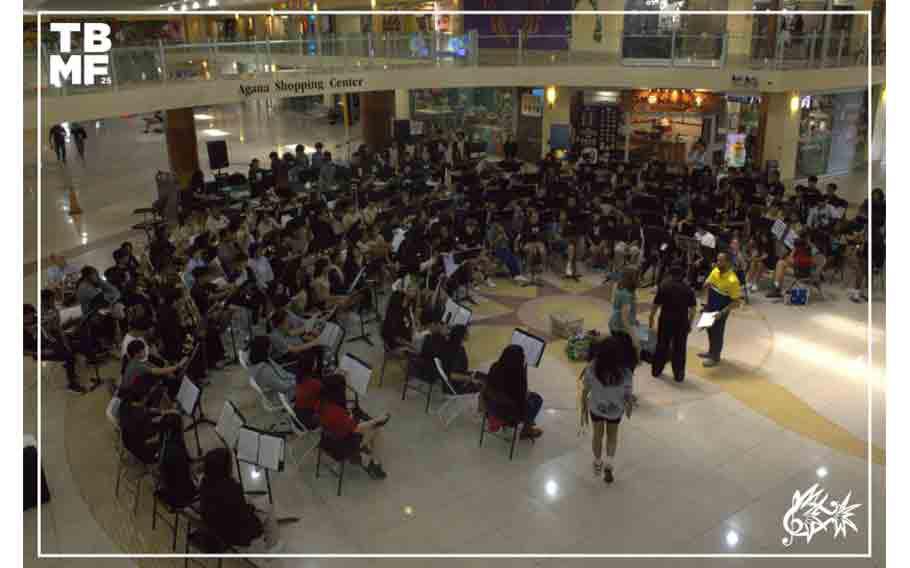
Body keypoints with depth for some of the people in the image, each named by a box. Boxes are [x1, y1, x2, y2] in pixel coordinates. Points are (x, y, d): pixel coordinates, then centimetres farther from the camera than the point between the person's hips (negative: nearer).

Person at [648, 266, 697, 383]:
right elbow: (692, 309, 0)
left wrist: (651, 319, 8)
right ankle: (679, 375, 13)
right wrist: (690, 324, 11)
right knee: (679, 348, 9)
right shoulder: (688, 289, 1)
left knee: (662, 345, 14)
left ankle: (656, 370, 24)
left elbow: (656, 305, -4)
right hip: (682, 322, 0)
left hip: (665, 321, 0)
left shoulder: (663, 286, -3)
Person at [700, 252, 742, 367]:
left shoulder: (732, 280, -29)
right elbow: (706, 285, 12)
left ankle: (715, 357, 29)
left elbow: (736, 302, -23)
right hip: (710, 307, 7)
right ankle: (711, 351, 44)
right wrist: (707, 284, -9)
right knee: (710, 330, 22)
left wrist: (722, 312, -27)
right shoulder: (715, 271, -7)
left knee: (717, 333, 9)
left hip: (721, 311, -7)